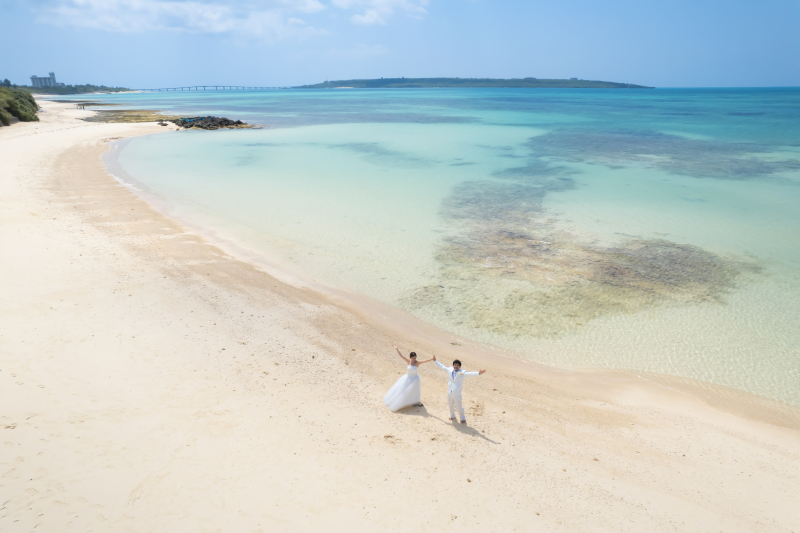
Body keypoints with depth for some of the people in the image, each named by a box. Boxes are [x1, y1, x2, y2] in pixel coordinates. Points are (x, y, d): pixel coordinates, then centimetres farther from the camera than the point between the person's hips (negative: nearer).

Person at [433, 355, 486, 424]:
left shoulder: (462, 373, -11)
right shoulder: (450, 371, 0)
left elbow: (470, 373, -24)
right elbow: (442, 366, 11)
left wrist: (478, 373, -37)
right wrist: (435, 361, 17)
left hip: (457, 394, -4)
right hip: (449, 393, 4)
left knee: (459, 406, 3)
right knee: (450, 405, 19)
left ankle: (463, 418, 23)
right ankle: (452, 416, 42)